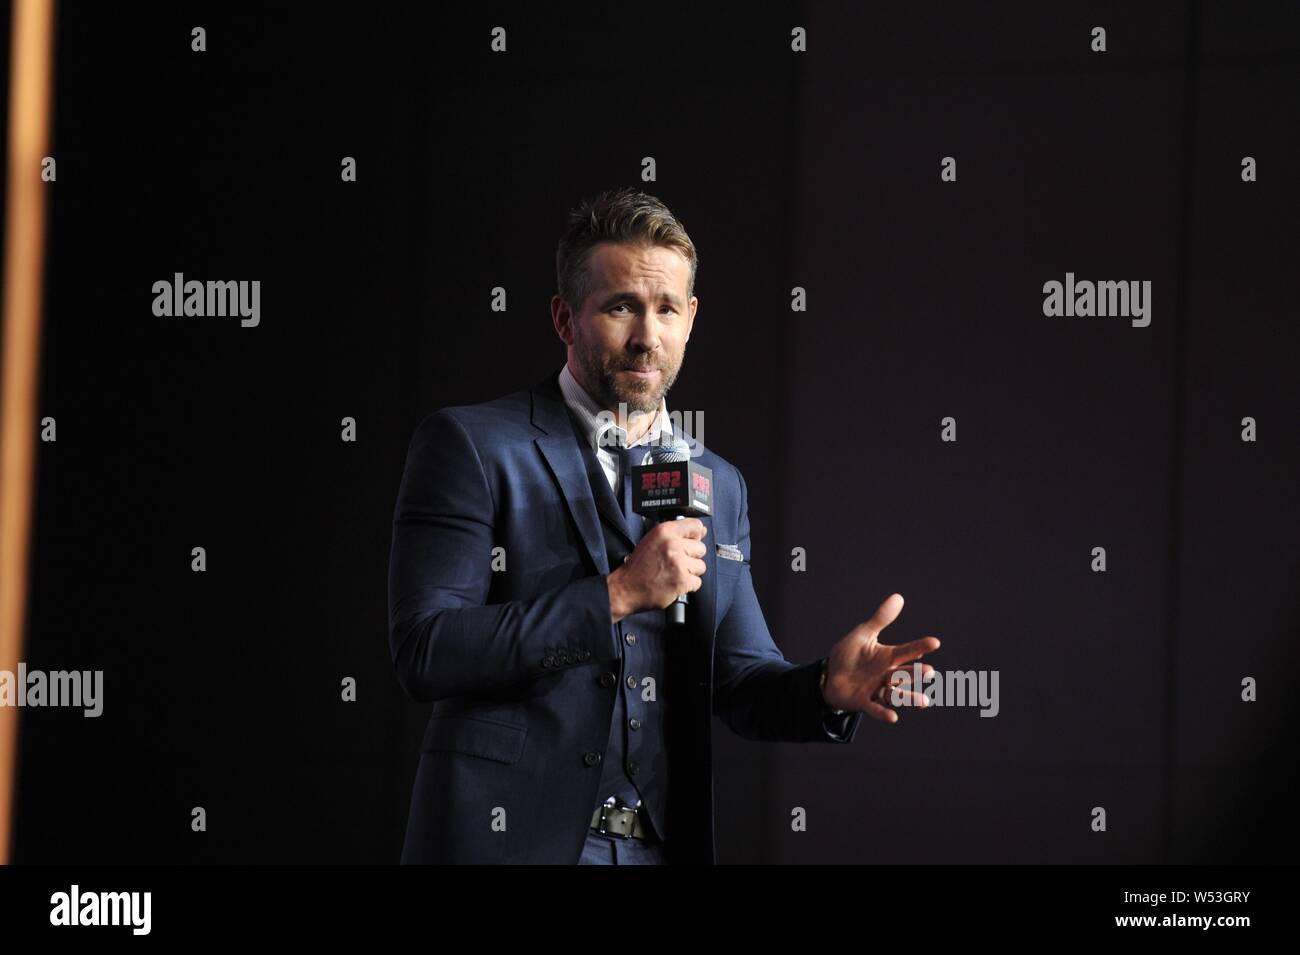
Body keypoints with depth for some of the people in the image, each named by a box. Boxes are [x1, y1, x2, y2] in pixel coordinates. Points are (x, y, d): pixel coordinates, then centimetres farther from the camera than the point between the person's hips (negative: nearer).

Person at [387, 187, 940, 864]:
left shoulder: (718, 485, 12)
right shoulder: (469, 446, -5)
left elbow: (739, 682, 9)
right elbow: (424, 653, -15)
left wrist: (829, 687, -12)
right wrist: (617, 594, -18)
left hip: (665, 845, 5)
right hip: (513, 835, -5)